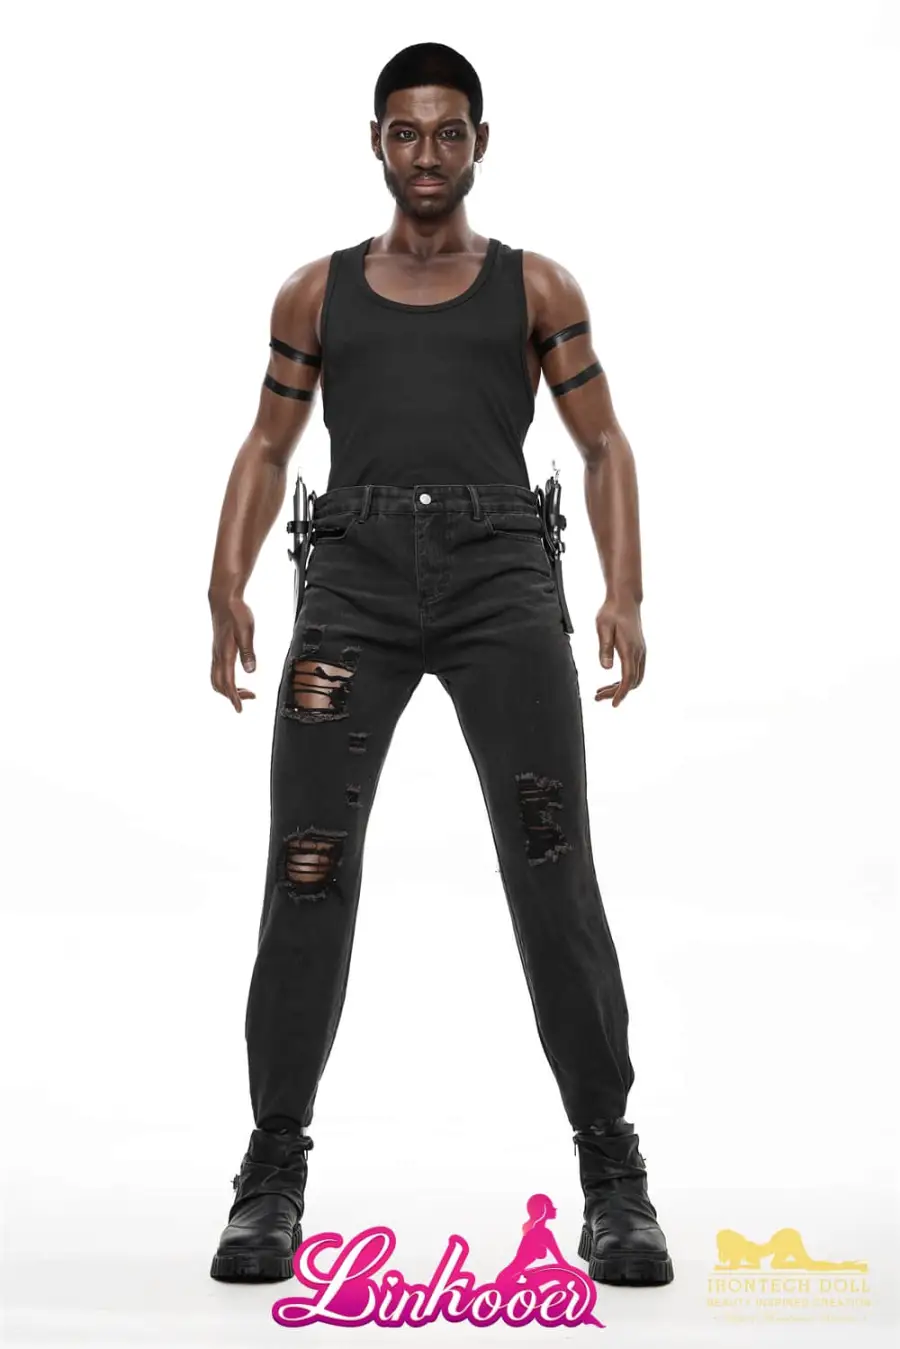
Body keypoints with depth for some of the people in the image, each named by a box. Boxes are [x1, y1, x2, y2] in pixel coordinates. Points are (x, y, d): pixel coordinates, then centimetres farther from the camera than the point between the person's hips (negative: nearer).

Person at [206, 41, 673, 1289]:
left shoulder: (538, 287, 16)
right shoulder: (317, 292, 19)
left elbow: (605, 446, 11)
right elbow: (268, 448, 17)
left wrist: (625, 591, -5)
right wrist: (227, 588, 1)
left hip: (499, 573, -1)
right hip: (356, 577, 1)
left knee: (554, 875, -9)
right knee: (306, 878, -6)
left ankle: (613, 1174, 3)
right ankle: (275, 1171, 8)